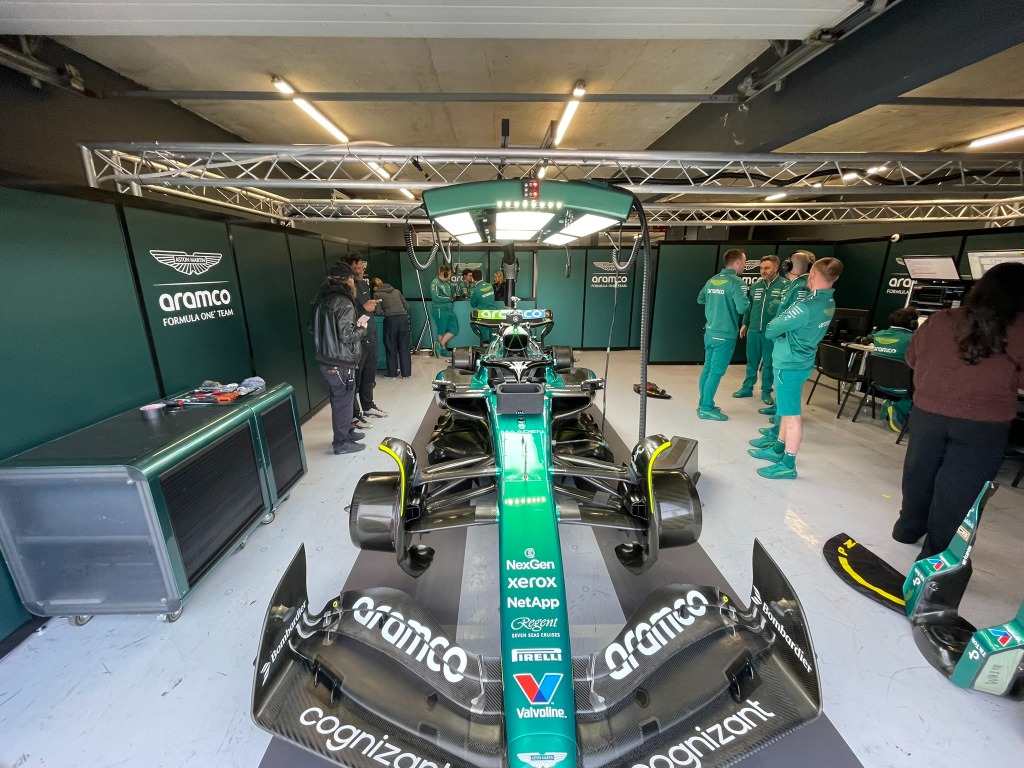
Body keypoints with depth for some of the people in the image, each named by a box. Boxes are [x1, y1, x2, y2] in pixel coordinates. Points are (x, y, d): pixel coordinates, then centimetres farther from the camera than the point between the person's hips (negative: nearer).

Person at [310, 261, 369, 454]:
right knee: (343, 400, 3)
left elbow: (313, 327, 14)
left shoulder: (323, 299, 9)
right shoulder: (344, 303, -18)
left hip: (327, 359, 9)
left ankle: (346, 432, 35)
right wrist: (362, 329, -4)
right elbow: (347, 336, -24)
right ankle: (342, 442, 14)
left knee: (340, 399, 20)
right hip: (340, 363, -9)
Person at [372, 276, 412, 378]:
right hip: (403, 318, 3)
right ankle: (406, 372, 10)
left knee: (391, 347, 8)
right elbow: (407, 306, 16)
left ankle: (393, 373, 14)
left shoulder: (377, 294, 7)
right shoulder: (396, 291, 19)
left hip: (390, 319, -3)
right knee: (404, 346, 7)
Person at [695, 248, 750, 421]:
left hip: (710, 332, 8)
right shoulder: (735, 282, -14)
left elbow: (700, 299, 23)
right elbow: (742, 308, -21)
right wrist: (747, 301, -1)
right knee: (716, 372, -2)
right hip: (725, 335, -7)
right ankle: (706, 409, 3)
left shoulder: (712, 280, 9)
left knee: (708, 368, 14)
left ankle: (703, 403, 22)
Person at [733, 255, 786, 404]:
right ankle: (747, 388, 25)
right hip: (753, 330, 4)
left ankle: (766, 391, 21)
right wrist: (745, 324, 15)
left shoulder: (785, 285, -9)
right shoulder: (755, 285, 6)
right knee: (752, 361, 14)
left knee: (768, 363, 8)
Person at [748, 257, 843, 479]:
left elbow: (770, 331, -16)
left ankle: (788, 465, 8)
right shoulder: (829, 303, 5)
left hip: (789, 364, -9)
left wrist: (776, 327, 3)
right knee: (787, 409, 19)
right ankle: (778, 448, 33)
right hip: (800, 361, 9)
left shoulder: (806, 307, -24)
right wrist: (785, 327, 1)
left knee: (791, 415, -1)